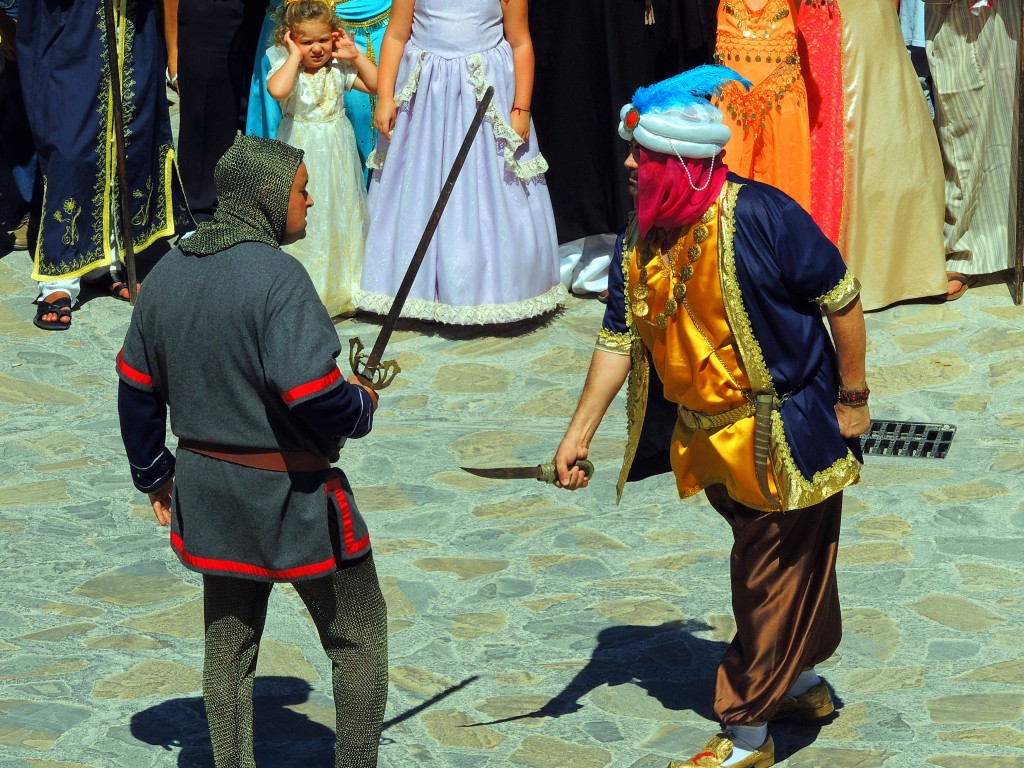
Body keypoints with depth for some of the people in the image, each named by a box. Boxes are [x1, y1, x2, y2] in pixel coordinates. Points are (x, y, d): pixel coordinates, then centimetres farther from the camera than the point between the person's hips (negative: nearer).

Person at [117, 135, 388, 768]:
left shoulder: (168, 274, 2)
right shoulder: (278, 277, -22)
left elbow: (136, 386, 10)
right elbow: (312, 396, -29)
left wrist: (154, 474, 21)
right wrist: (361, 405, -8)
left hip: (207, 492, 7)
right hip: (294, 494, -7)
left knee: (228, 643, 18)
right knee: (359, 638, 11)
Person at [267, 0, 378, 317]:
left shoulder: (339, 70, 2)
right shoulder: (286, 68, -13)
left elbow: (376, 84, 3)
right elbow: (277, 89, -36)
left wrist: (355, 56, -6)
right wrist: (296, 56, -27)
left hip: (337, 153, 5)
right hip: (302, 154, -5)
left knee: (341, 213, 11)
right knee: (302, 219, -2)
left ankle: (343, 285, 24)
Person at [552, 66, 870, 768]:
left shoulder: (759, 217, -23)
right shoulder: (640, 241, -3)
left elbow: (843, 300, -15)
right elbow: (619, 339, 4)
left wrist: (852, 400, -11)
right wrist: (580, 432, -1)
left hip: (784, 434, -7)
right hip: (707, 436, 7)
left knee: (770, 581, 2)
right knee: (777, 569, 24)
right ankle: (803, 685, 42)